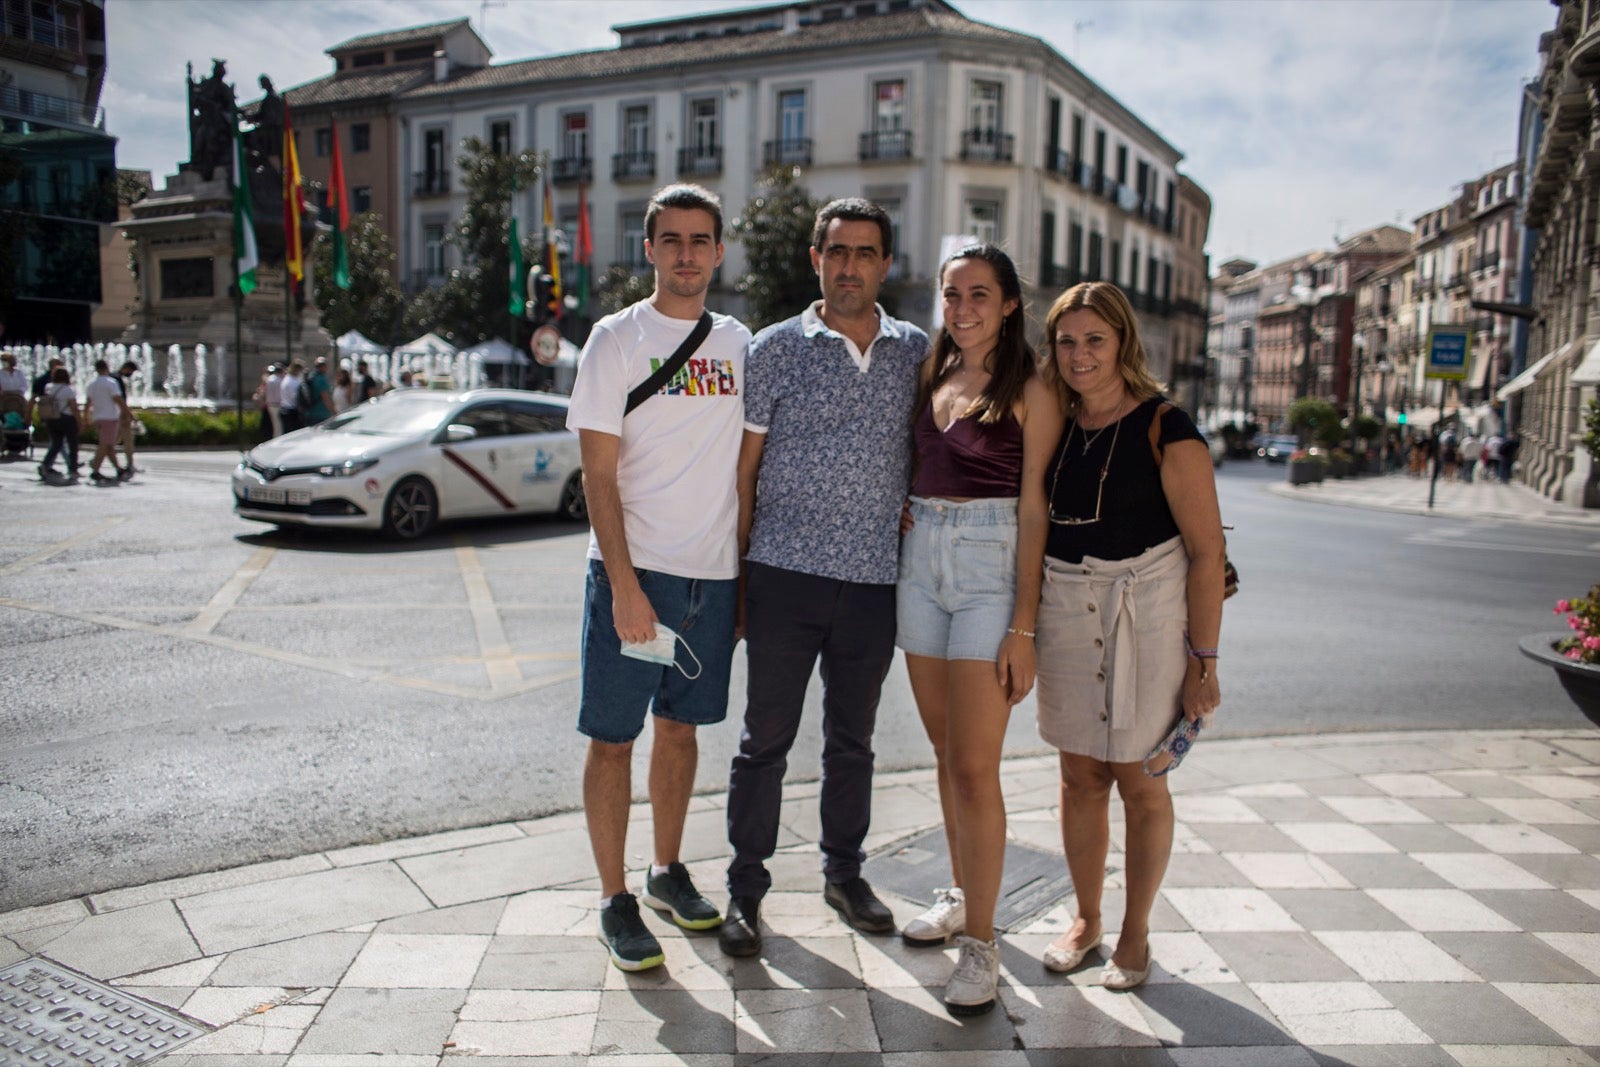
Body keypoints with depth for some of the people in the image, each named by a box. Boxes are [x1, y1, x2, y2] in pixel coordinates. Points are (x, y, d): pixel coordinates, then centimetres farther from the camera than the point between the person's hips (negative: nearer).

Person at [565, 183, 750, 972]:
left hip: (714, 574, 4)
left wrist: (745, 566, 8)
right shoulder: (618, 338, -3)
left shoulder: (738, 343, 9)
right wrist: (625, 585, -16)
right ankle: (615, 900, 16)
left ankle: (667, 872, 31)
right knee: (613, 736, 2)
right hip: (633, 572, -4)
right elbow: (599, 474, -8)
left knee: (680, 725, 15)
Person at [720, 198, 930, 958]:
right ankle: (745, 887, 20)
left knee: (853, 739, 15)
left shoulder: (916, 352, 7)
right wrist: (736, 578, -1)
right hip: (786, 575, -2)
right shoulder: (775, 350, 0)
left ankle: (844, 873, 32)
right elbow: (744, 469, 2)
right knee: (766, 738, 5)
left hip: (876, 581, 3)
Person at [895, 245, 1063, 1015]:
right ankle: (961, 894, 32)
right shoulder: (932, 376, 12)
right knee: (946, 752, 15)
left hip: (991, 572, -6)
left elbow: (1034, 510, -9)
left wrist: (1023, 627, -13)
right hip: (920, 563, 6)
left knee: (974, 768, -5)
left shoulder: (1030, 390, -6)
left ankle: (980, 944, 7)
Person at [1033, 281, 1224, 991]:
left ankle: (1135, 935, 25)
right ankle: (1085, 919, 30)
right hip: (1064, 612, 4)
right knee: (1080, 776, 12)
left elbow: (1206, 548, -9)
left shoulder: (1164, 429, -10)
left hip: (1146, 616, -4)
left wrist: (1203, 659, -10)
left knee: (1140, 783, 6)